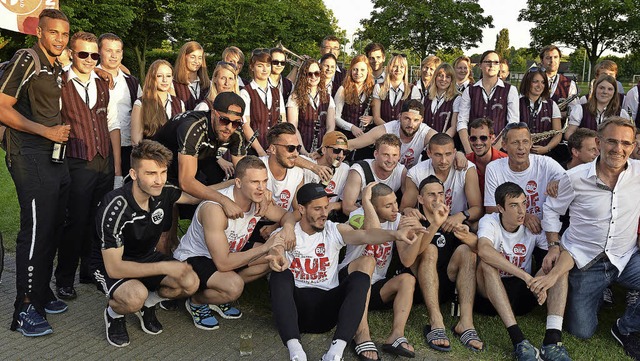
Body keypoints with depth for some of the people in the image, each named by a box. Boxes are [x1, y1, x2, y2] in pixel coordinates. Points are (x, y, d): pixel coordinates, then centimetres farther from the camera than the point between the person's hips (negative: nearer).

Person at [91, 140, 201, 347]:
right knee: (135, 295, -37)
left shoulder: (163, 192, -15)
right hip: (109, 266, -5)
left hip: (146, 258, 6)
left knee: (191, 283, -18)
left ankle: (147, 305, 12)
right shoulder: (115, 207, -31)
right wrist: (165, 267, -33)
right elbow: (114, 267, -31)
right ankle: (114, 314, 1)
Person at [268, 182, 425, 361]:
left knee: (360, 278, -22)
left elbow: (364, 235, -15)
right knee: (280, 276, -29)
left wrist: (395, 234, -34)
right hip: (295, 304, -1)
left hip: (327, 306, 1)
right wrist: (279, 261, -44)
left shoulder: (335, 230, 5)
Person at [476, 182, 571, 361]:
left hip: (524, 293, 3)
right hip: (491, 294, -3)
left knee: (559, 264, -18)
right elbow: (484, 249, -34)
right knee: (486, 263, -32)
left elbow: (566, 254, -14)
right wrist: (525, 276, -40)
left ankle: (553, 339, -35)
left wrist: (552, 276, -36)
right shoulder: (489, 222, -10)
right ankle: (518, 339, -40)